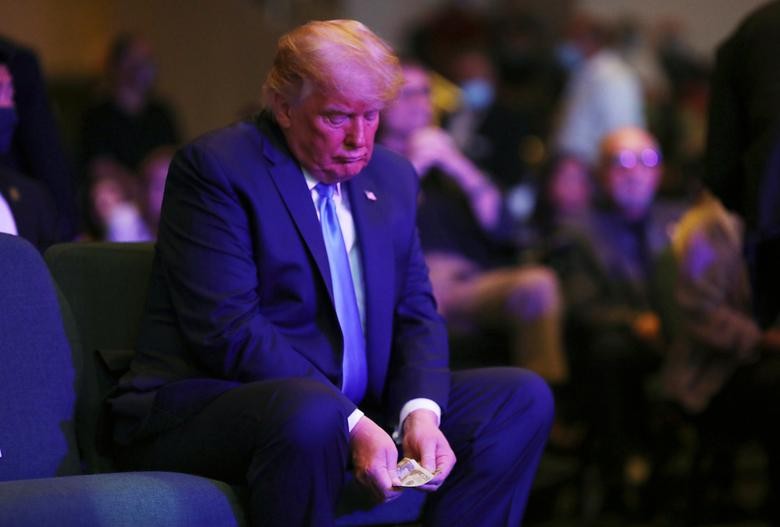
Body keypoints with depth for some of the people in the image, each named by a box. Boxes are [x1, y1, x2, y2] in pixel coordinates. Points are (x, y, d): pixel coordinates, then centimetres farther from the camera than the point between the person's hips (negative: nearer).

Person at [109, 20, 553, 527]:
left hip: (358, 411, 8)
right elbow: (228, 331, -19)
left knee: (523, 396, -1)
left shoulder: (392, 177, 13)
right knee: (311, 414, -40)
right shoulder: (215, 166, -11)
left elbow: (416, 314, 11)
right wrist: (350, 424, -26)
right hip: (205, 405, -7)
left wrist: (420, 411, -11)